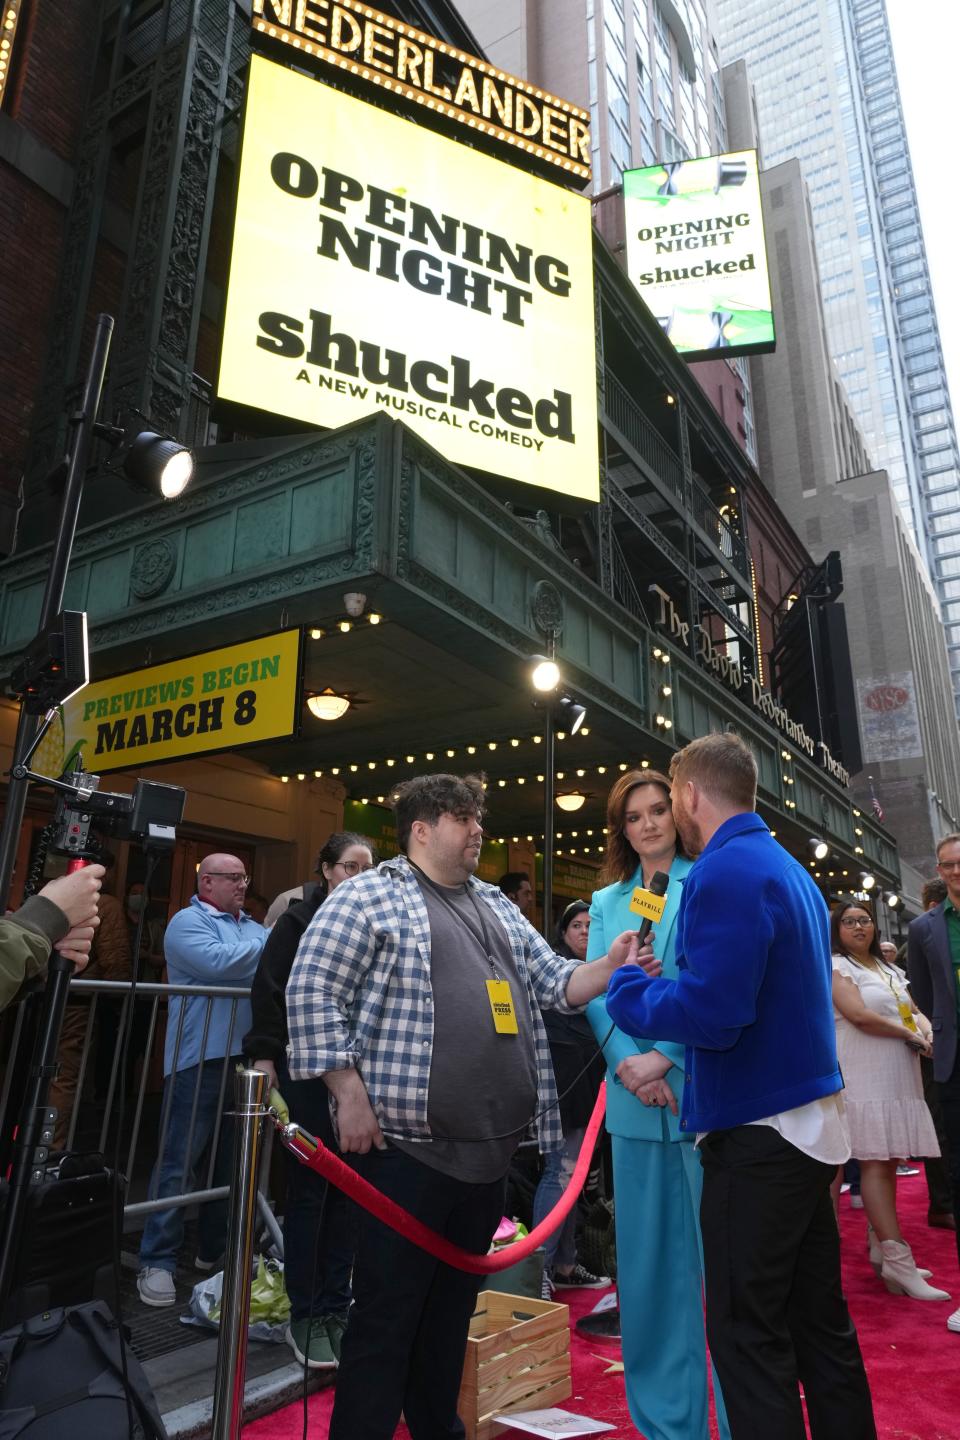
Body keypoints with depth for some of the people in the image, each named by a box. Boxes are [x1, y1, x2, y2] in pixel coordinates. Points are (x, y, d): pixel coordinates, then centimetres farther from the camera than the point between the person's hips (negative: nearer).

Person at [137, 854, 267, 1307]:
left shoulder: (252, 927, 16)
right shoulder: (187, 921, -6)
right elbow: (218, 963, -22)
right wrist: (267, 943, -11)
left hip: (246, 1058, 7)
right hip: (200, 1059, -7)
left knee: (234, 1160, 14)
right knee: (178, 1163, -1)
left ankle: (214, 1249, 28)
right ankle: (157, 1262, 9)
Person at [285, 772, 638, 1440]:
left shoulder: (499, 907, 16)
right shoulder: (369, 896, -6)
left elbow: (554, 984, 15)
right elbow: (312, 991, -11)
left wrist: (610, 966, -3)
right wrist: (350, 1093, -15)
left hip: (490, 1146, 7)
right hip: (408, 1144, -7)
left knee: (454, 1304, 20)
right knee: (387, 1311, 3)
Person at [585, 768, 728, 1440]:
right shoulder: (606, 902, 12)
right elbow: (594, 993, 5)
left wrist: (665, 1057, -15)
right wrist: (629, 1064, -10)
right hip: (634, 1097, 4)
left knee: (718, 1252, 2)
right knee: (646, 1255, 12)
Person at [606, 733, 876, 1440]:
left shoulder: (726, 873, -19)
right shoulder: (791, 870, 11)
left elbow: (712, 1015, -25)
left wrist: (629, 986, -8)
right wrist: (668, 982, 14)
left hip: (757, 1133, -9)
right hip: (813, 1120, 9)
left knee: (749, 1335, 5)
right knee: (821, 1322, 19)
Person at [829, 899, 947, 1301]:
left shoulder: (890, 970, 20)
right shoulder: (836, 967, -4)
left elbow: (916, 1012, 16)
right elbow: (859, 1015, -15)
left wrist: (926, 1029, -8)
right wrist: (911, 1036, -6)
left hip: (899, 1076, 7)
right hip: (865, 1077, -7)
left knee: (887, 1161, 9)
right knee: (875, 1162, -8)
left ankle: (882, 1248, 17)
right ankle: (898, 1262, -9)